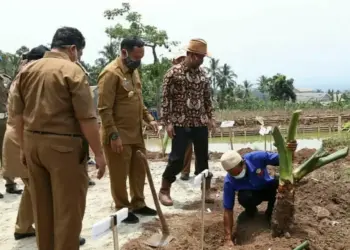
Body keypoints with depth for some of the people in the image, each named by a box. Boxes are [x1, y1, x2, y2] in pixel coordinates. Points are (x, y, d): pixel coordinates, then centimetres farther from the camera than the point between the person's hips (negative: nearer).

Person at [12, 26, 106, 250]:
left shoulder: (27, 70, 9)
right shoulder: (73, 71, -11)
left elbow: (18, 114, 11)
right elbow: (87, 118, -15)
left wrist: (24, 147, 19)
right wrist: (99, 153, -8)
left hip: (33, 143, 7)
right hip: (64, 146, -7)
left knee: (42, 206, 18)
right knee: (68, 208, 4)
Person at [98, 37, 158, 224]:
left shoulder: (134, 71, 11)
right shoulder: (111, 73, -17)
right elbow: (104, 109, -20)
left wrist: (149, 119, 9)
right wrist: (113, 135, -22)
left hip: (136, 134, 9)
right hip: (118, 136, -9)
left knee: (139, 170, 17)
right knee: (119, 175, 6)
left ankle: (138, 204, 33)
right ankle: (123, 210, 21)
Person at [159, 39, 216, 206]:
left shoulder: (202, 74, 9)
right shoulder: (174, 72, -7)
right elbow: (166, 98, -8)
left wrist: (210, 117, 11)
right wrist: (167, 122, -12)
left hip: (200, 123, 5)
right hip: (180, 124, -5)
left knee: (203, 158, 9)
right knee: (176, 159, -3)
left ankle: (206, 190, 22)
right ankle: (164, 190, 15)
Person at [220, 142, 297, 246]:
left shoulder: (257, 157, -32)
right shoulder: (229, 181, -29)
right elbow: (228, 210, -25)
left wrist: (289, 151, -49)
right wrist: (228, 238, -29)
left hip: (268, 188, 1)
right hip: (251, 193, -1)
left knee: (279, 181, -34)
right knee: (244, 197, -38)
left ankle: (271, 213, -6)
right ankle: (250, 211, 1)